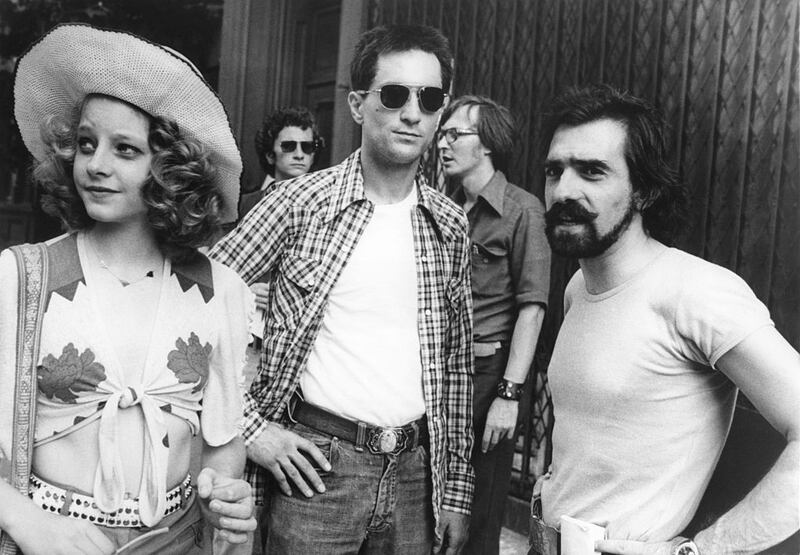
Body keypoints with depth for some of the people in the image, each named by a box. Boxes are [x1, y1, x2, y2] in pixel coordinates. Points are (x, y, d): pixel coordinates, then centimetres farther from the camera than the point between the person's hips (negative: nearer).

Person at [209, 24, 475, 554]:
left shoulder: (450, 224, 4)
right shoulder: (301, 202, -8)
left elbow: (456, 364, 9)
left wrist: (456, 489, 9)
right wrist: (249, 426, -10)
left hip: (414, 471, 4)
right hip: (316, 464, -3)